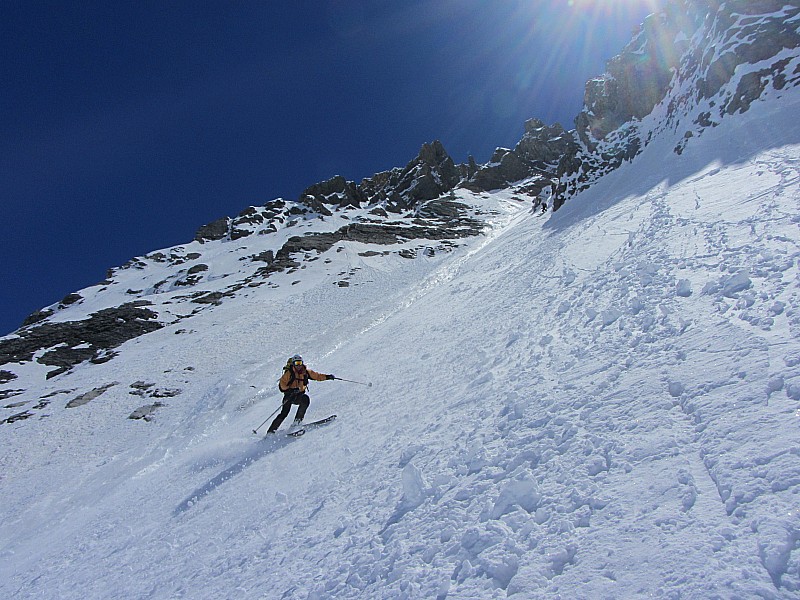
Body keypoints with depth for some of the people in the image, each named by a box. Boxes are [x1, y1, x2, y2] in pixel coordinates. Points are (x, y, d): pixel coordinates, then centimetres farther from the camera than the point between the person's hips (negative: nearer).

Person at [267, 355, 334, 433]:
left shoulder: (306, 372, 4)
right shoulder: (289, 373, -8)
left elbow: (317, 376, 12)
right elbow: (281, 384, -10)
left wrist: (327, 377, 1)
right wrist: (290, 390, -25)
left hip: (299, 395, 3)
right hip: (289, 395, -3)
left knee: (306, 399, -28)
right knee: (284, 413, -16)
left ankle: (298, 421, -18)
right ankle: (271, 431, -5)